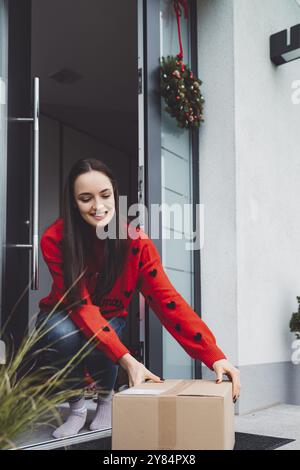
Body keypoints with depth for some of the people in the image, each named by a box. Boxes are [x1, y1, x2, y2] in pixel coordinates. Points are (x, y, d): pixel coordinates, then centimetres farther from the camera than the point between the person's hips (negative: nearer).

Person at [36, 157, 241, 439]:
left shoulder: (136, 241, -23)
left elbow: (166, 299, -29)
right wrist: (126, 360, -46)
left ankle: (106, 398, 3)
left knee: (96, 346, -32)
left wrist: (215, 357, -41)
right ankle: (76, 407, -4)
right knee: (63, 336, -35)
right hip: (65, 318, -1)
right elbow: (80, 305, -33)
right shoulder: (55, 239, -27)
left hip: (109, 319, 1)